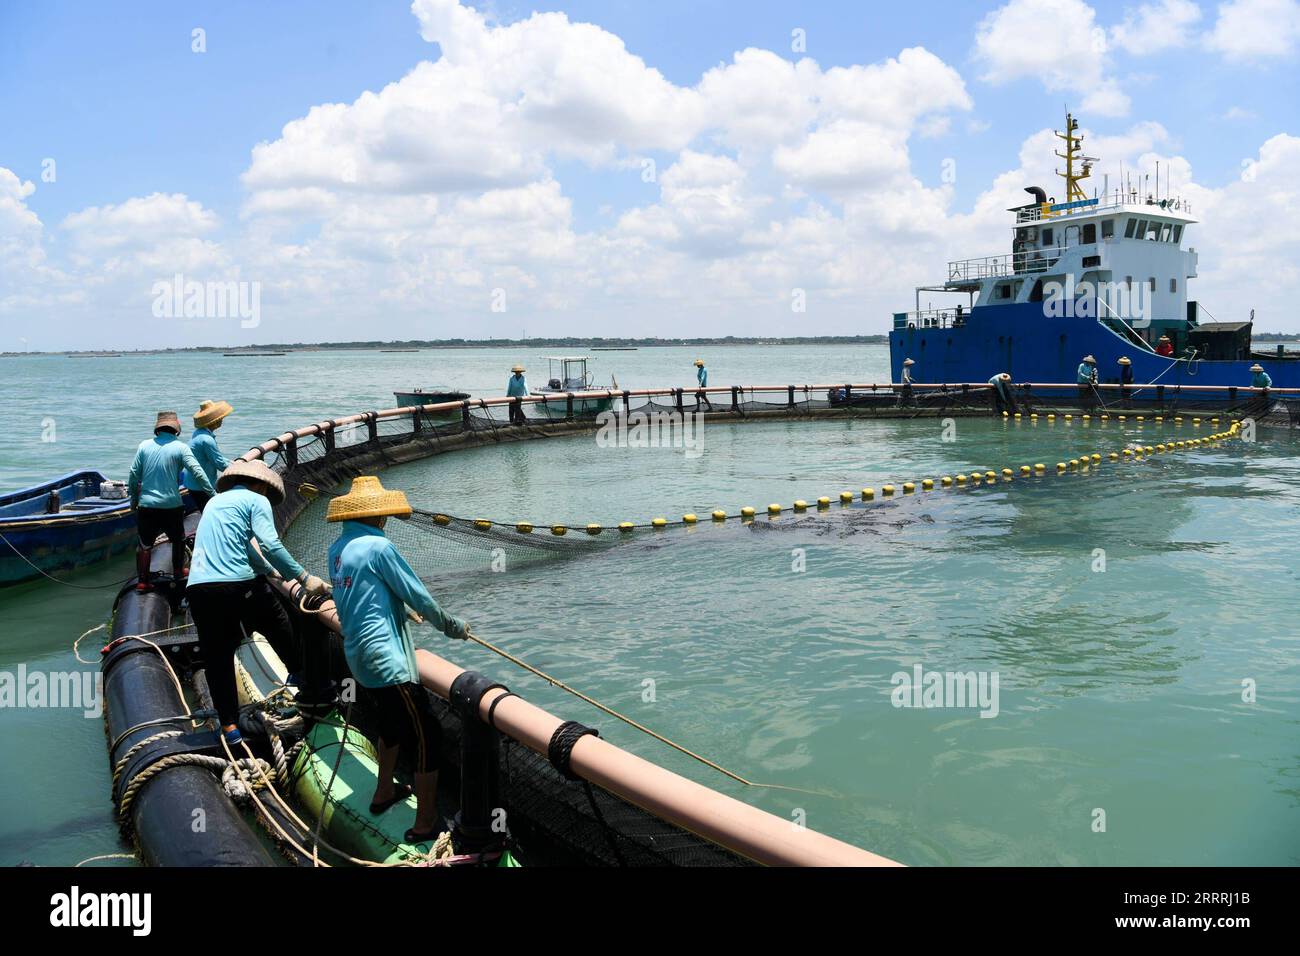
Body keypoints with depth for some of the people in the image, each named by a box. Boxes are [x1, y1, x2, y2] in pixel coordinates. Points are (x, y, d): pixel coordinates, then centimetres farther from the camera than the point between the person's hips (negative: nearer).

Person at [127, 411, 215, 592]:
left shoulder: (144, 445, 3)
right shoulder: (180, 447, -5)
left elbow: (134, 475, 5)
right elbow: (197, 472, -12)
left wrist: (133, 498, 16)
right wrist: (212, 493, -9)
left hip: (146, 504, 2)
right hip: (171, 505, -2)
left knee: (144, 544, 11)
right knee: (178, 540, 20)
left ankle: (142, 580, 12)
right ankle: (178, 574, 29)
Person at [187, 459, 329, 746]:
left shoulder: (215, 501, 27)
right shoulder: (257, 500, 5)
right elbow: (270, 545, -11)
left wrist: (272, 572, 44)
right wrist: (304, 578, -9)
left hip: (199, 589, 6)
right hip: (239, 584, -6)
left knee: (217, 658, 10)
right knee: (282, 632, 16)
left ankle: (229, 725, 10)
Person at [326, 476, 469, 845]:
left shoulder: (337, 549, 8)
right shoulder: (379, 546, -16)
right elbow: (419, 597, -12)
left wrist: (403, 612, 35)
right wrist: (453, 627, 3)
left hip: (359, 657, 9)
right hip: (387, 660, -9)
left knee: (393, 723, 29)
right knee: (427, 735, -3)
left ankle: (384, 793, 43)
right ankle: (426, 824, 1)